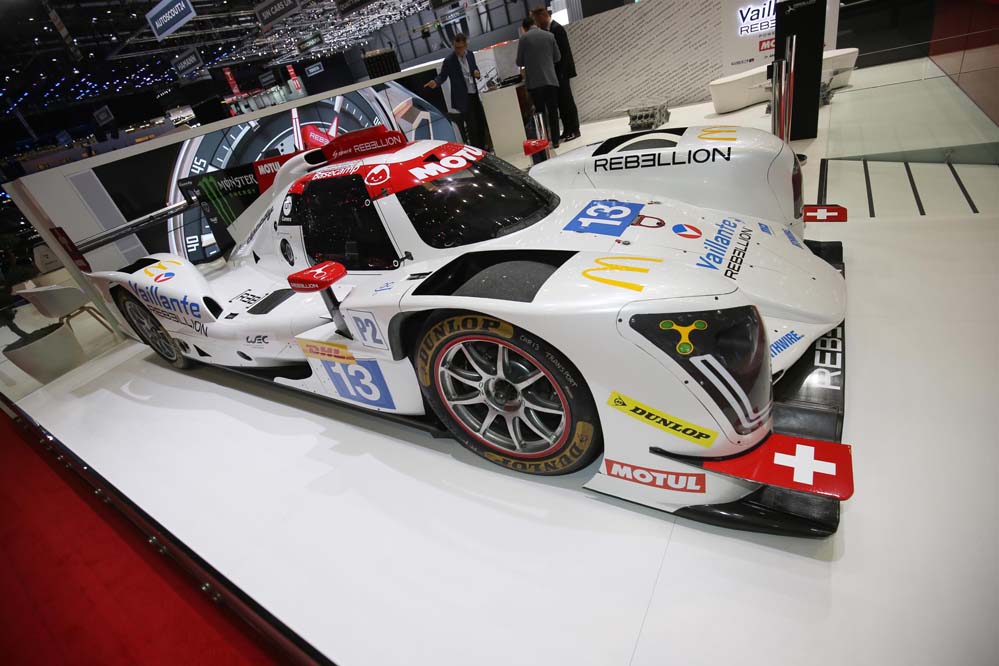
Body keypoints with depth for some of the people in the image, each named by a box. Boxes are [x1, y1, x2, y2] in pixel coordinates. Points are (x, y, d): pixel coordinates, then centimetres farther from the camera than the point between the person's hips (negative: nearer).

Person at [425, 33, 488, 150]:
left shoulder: (470, 54, 4)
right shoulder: (449, 60, -12)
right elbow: (442, 75, -6)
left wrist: (477, 72, -5)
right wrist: (435, 82, -27)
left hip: (475, 95, 7)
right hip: (463, 98, -6)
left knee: (482, 122, 16)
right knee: (471, 128, -5)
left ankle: (482, 148, 33)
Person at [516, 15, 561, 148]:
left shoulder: (523, 38, -2)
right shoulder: (549, 35, 7)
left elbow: (519, 62, 1)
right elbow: (557, 57, 12)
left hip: (534, 82, -2)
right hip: (551, 79, 2)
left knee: (540, 112, 5)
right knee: (553, 111, 7)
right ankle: (555, 140, 7)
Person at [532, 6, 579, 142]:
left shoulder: (557, 28, -12)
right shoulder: (547, 30, 13)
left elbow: (563, 51, -18)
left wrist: (560, 73, -21)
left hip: (560, 71, -8)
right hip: (555, 72, 8)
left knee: (566, 101, -5)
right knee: (561, 102, 9)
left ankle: (574, 130, 1)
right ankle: (567, 130, 13)